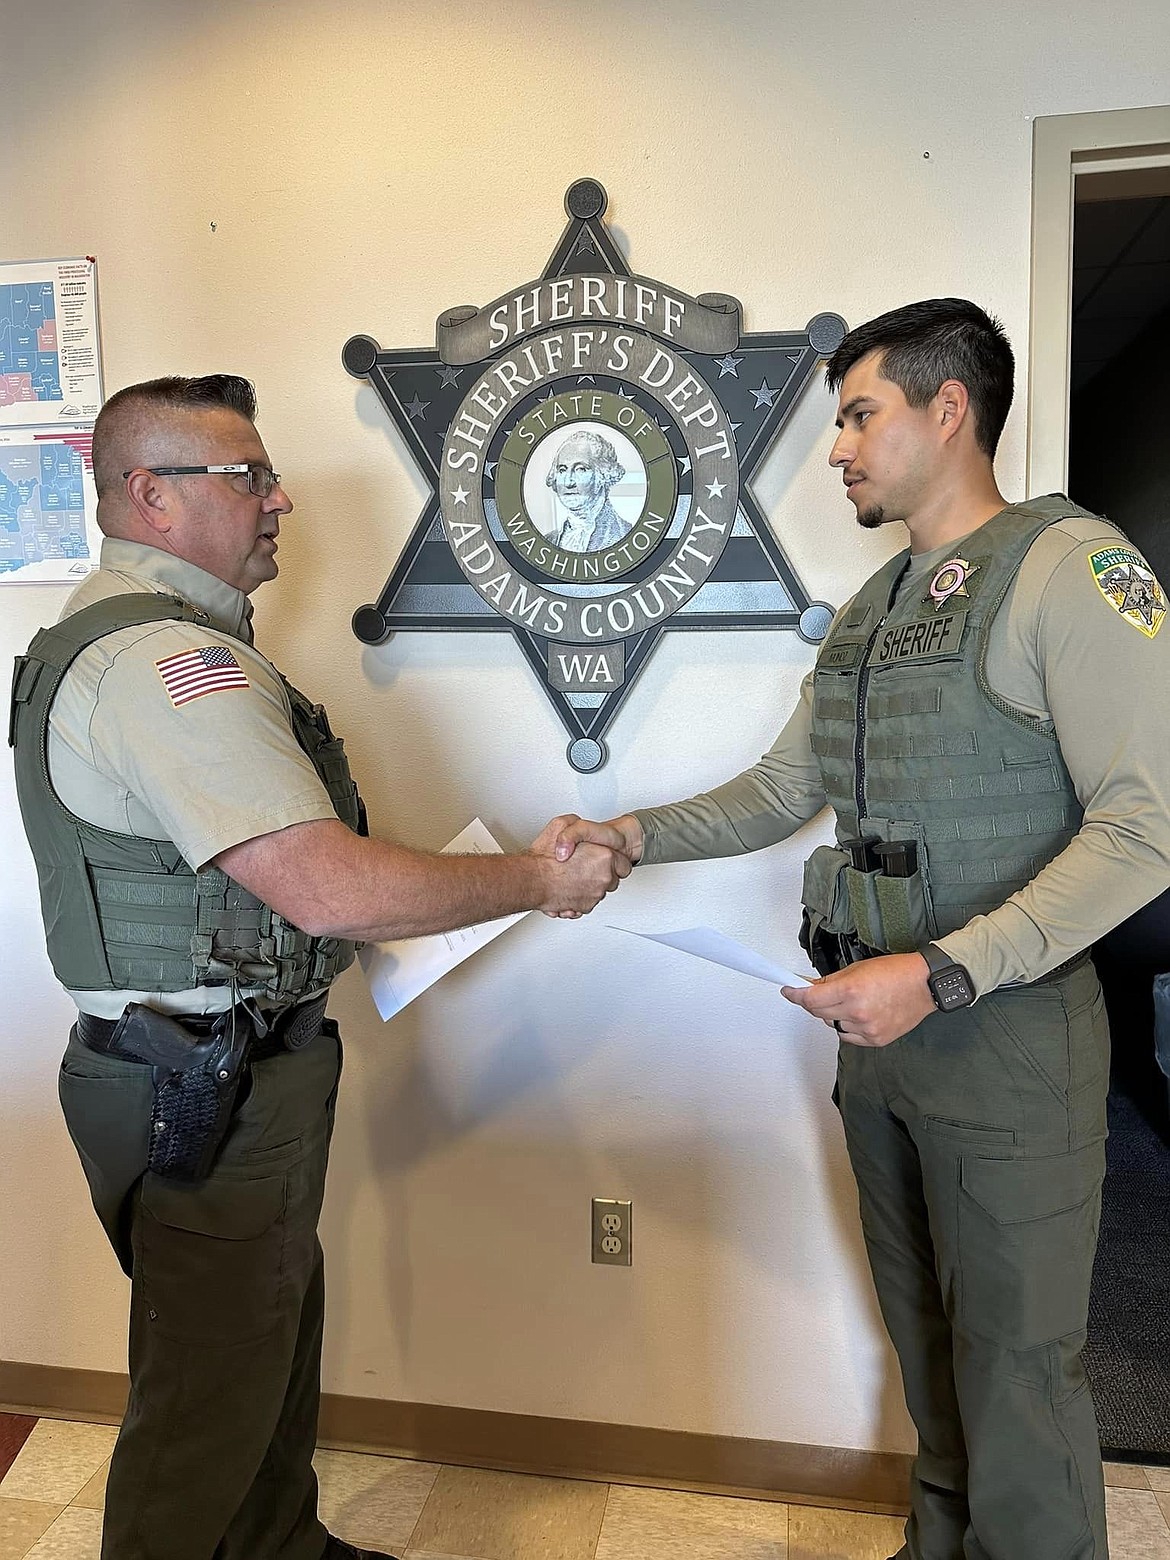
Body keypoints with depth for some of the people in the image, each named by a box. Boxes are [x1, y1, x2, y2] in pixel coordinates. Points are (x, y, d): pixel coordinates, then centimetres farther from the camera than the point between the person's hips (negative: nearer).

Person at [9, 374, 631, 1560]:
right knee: (208, 1389, 7)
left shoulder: (114, 635, 13)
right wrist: (536, 880, -17)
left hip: (223, 1072, 11)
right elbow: (329, 888, -30)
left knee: (272, 1331, 24)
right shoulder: (170, 661, -23)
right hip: (210, 1091, -11)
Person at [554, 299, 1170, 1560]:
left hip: (1008, 1030, -7)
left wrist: (944, 973, -25)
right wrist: (635, 835, 3)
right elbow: (783, 790, 16)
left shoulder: (1068, 568, -12)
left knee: (1012, 1352, 6)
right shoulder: (867, 612, 13)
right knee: (923, 1328, 21)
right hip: (881, 1024, 8)